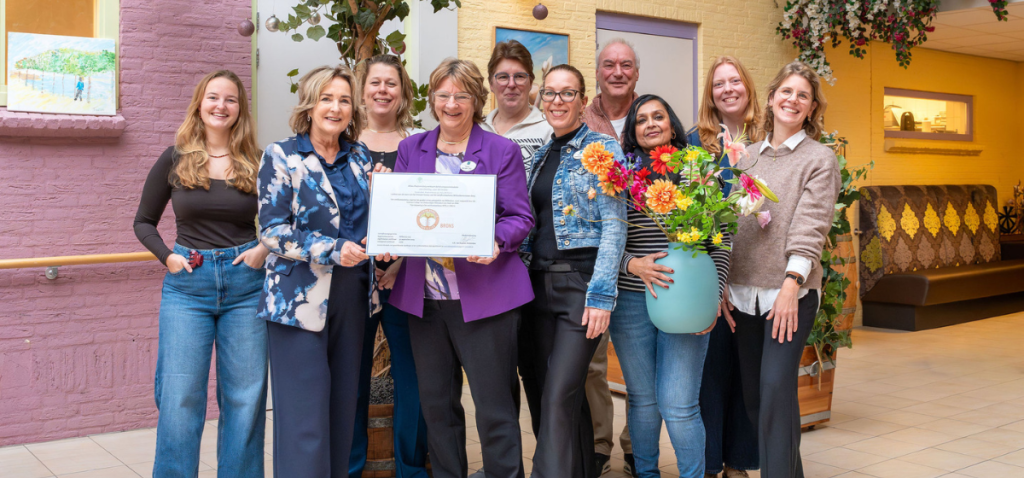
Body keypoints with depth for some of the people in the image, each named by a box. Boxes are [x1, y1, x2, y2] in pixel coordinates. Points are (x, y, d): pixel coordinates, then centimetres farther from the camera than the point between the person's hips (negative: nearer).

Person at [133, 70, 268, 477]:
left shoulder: (257, 164, 5)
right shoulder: (175, 160, 5)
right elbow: (144, 222, 12)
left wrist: (265, 248, -5)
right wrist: (168, 257, -3)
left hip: (246, 284, 1)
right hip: (188, 285, 0)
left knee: (245, 397, 6)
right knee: (180, 397, -1)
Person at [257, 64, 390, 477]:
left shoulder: (360, 158, 11)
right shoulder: (281, 157, -3)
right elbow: (272, 230, -10)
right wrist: (332, 250, -20)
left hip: (351, 296, 5)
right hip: (300, 299, -5)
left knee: (342, 408, 11)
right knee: (305, 415, -5)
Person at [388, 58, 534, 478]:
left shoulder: (502, 151, 2)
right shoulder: (410, 149, 13)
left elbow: (521, 218, -1)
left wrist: (495, 242, -21)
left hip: (483, 295, -4)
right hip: (424, 296, 4)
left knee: (495, 408, -2)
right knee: (436, 404, 12)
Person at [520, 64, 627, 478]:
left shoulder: (603, 149, -3)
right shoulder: (540, 156, 16)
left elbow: (614, 225, -10)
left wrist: (601, 295, -17)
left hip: (582, 280, -7)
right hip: (539, 282, 7)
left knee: (558, 396, -11)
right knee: (540, 391, 9)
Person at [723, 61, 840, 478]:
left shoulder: (820, 159, 2)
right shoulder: (746, 156, 14)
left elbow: (810, 226, -8)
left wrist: (791, 285, -18)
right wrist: (721, 284, 5)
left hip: (791, 291, -4)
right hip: (743, 291, 5)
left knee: (776, 386, -14)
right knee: (752, 392, 8)